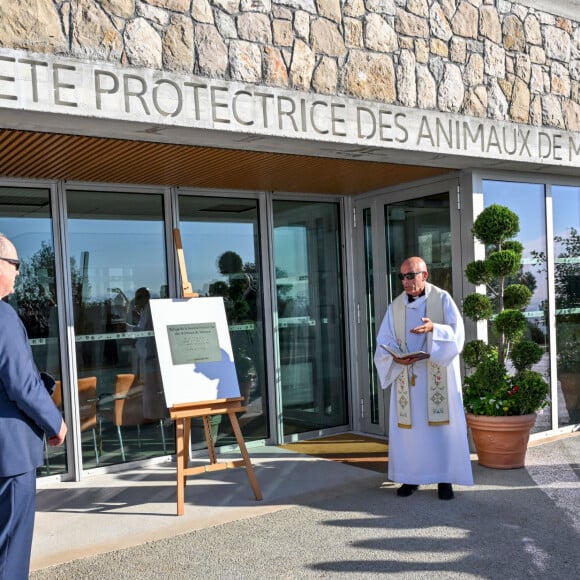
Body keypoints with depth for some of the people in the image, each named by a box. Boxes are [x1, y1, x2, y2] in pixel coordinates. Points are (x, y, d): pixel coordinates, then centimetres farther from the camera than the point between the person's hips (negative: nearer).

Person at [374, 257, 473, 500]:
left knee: (441, 424, -1)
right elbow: (384, 342, 4)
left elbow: (457, 333, -9)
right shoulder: (395, 306, 7)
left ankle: (444, 478, 9)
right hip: (406, 377, 3)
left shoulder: (442, 299, -1)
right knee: (407, 426, 4)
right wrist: (396, 357, -17)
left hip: (438, 376, -2)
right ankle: (410, 477, 15)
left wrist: (433, 328, -28)